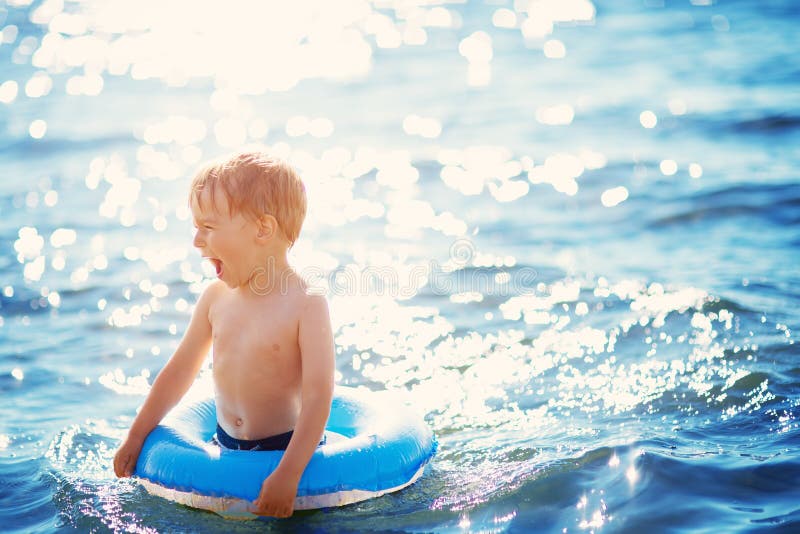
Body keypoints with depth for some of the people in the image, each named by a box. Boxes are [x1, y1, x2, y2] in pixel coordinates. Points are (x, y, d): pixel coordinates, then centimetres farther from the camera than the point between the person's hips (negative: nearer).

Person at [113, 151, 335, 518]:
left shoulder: (306, 305, -18)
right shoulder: (216, 297, 1)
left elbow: (317, 395, -23)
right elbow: (181, 369, 12)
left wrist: (288, 475, -30)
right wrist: (136, 437, 13)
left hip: (287, 447, -5)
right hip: (226, 446, 5)